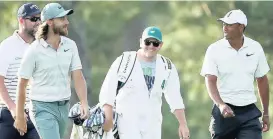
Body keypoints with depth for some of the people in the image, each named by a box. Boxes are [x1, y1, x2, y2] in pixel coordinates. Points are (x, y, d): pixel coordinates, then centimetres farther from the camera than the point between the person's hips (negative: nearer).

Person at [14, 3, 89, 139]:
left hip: (64, 107, 5)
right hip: (43, 108, -5)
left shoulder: (70, 45, 2)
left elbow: (78, 77, -1)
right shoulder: (35, 50, -11)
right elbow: (22, 84, -6)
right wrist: (20, 117, -4)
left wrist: (84, 103, -18)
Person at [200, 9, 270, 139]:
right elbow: (210, 81, -14)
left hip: (249, 112, 1)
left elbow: (262, 80, 13)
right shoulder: (214, 49, -5)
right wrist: (220, 104, -32)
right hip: (224, 110, -1)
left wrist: (265, 113, 15)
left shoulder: (255, 48, 3)